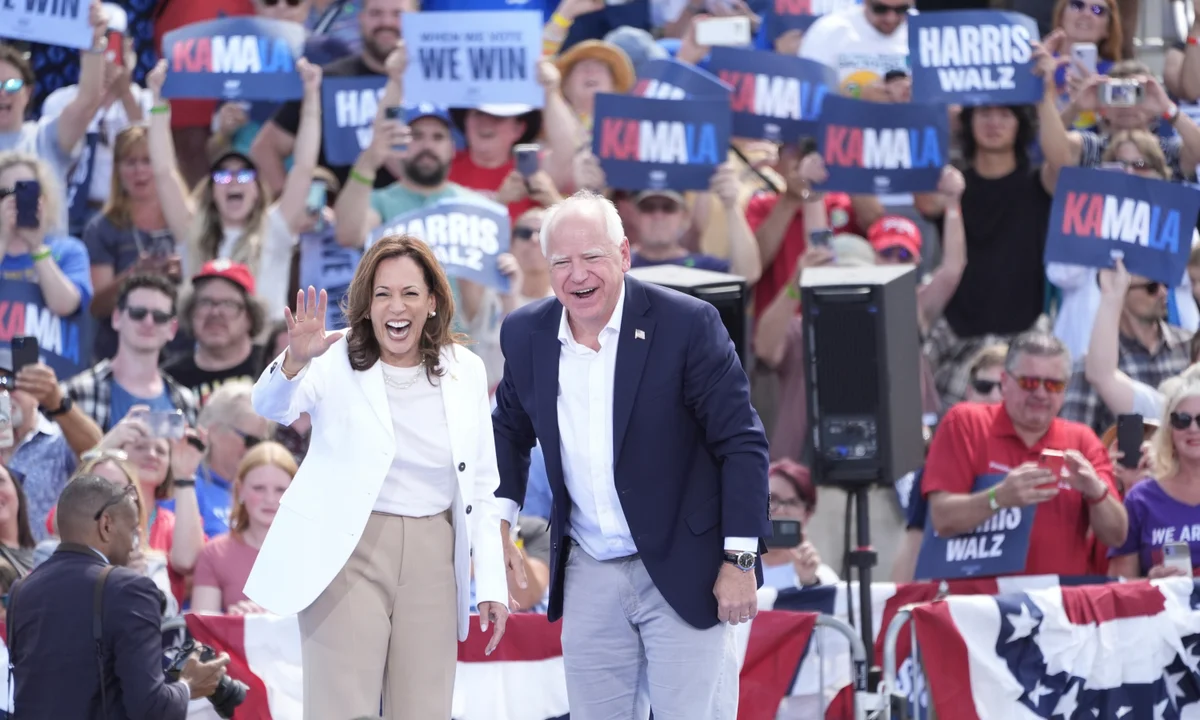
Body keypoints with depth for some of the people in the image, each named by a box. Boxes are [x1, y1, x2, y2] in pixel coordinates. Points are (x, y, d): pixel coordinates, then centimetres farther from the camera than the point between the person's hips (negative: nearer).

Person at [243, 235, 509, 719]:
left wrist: (491, 584, 6)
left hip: (432, 561, 4)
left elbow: (482, 488, 10)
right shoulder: (337, 362, -5)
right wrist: (294, 361, -45)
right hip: (350, 553, -4)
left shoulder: (464, 371, 6)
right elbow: (272, 407, -24)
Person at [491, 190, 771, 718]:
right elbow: (510, 430, 19)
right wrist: (498, 517, 5)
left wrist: (740, 560, -13)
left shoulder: (688, 324, -13)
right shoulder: (526, 334, 1)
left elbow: (742, 443, -10)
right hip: (589, 576, 5)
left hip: (683, 571, -4)